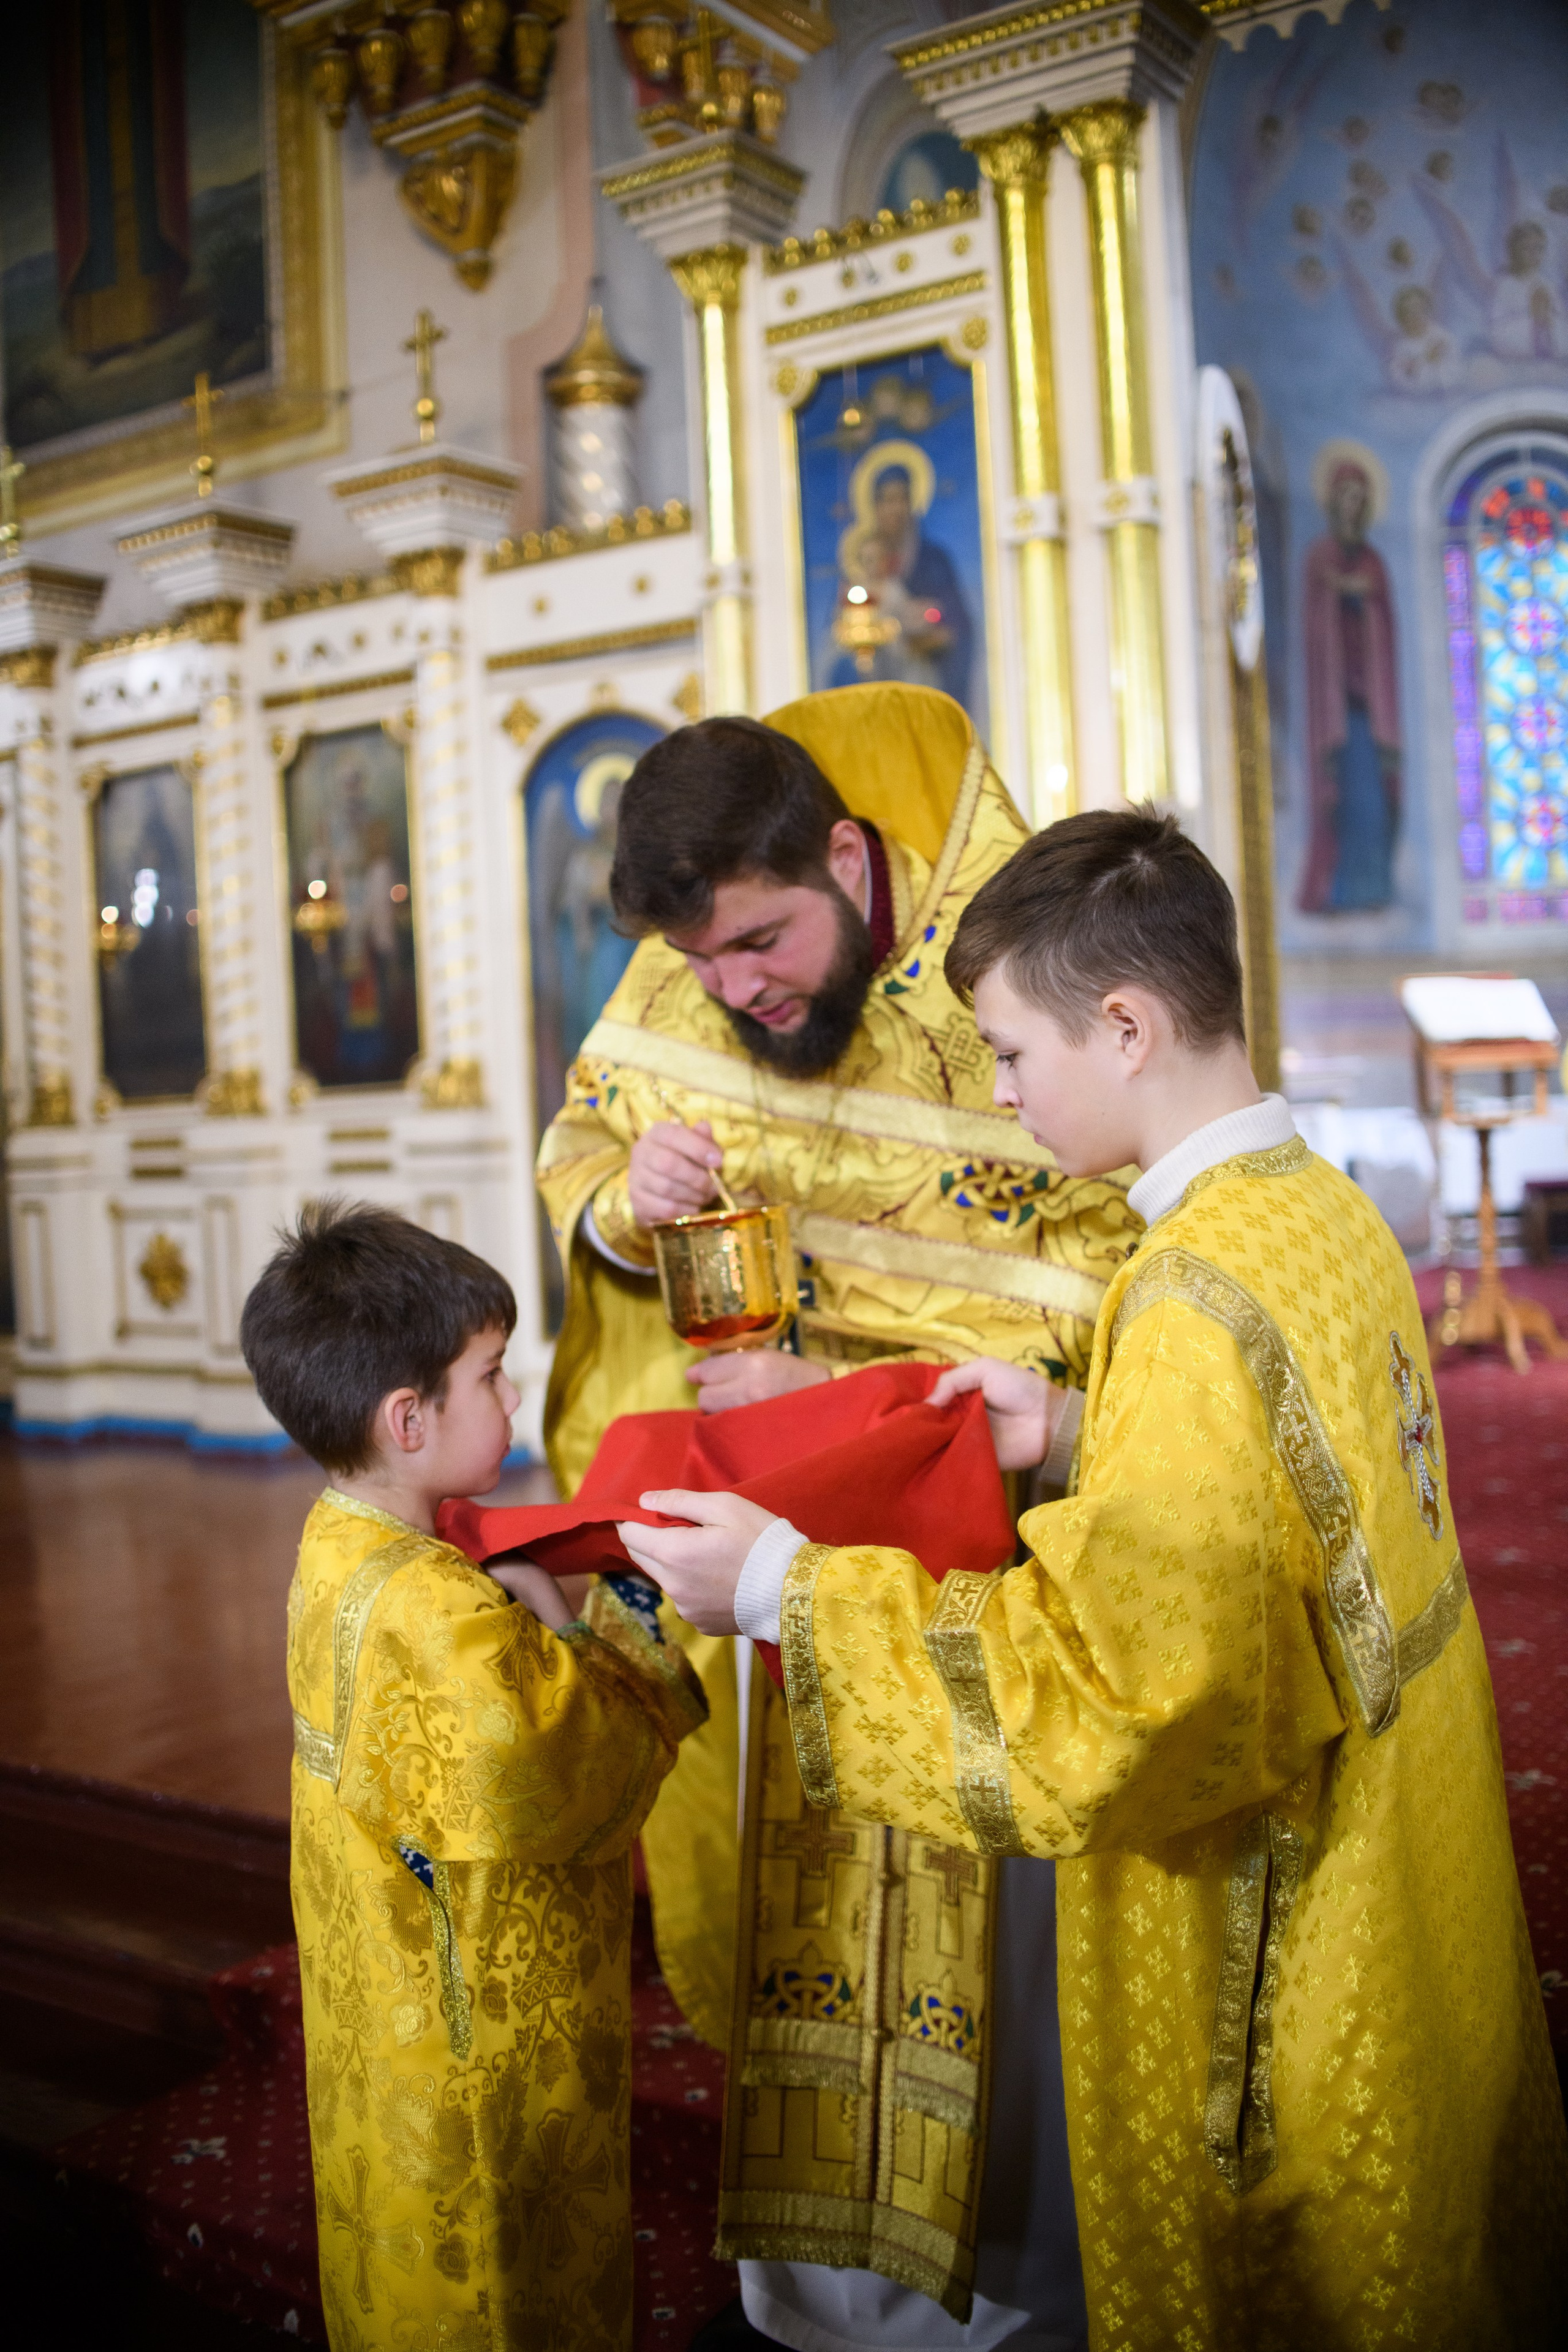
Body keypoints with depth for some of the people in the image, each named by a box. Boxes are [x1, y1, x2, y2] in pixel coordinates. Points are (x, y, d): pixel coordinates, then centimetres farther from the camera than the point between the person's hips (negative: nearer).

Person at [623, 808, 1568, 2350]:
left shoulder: (1201, 1297, -29)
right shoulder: (1323, 1210, 0)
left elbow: (1098, 1697, -30)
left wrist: (786, 1587, -24)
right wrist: (1073, 1437, 5)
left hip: (1269, 1980, -9)